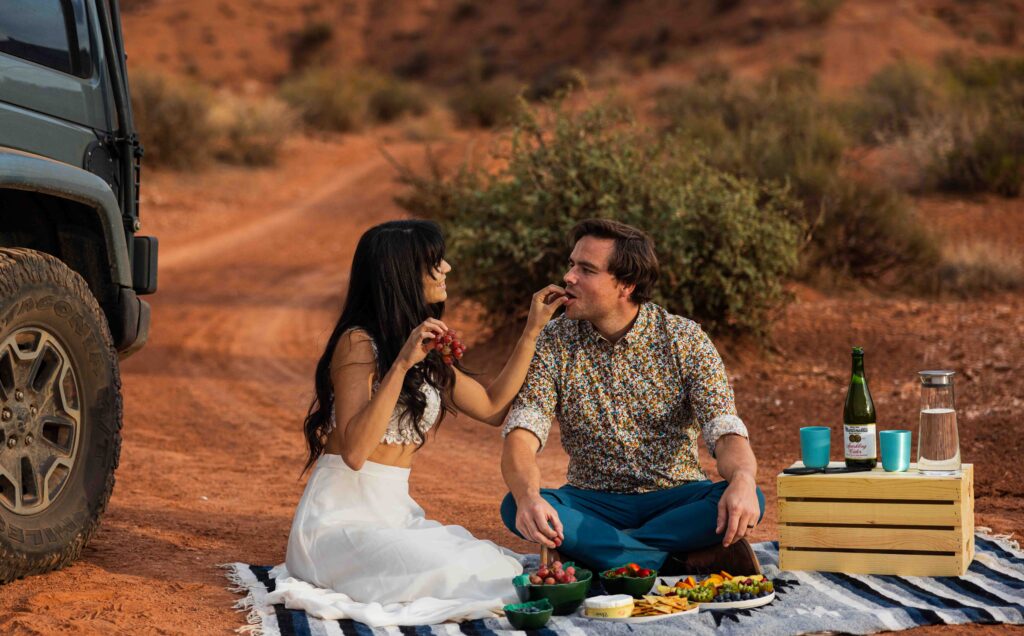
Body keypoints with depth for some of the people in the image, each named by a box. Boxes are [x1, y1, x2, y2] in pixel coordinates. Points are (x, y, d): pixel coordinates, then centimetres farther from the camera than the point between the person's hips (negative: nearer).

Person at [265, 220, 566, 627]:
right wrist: (401, 365, -27)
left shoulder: (425, 351, 14)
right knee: (451, 574, -30)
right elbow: (355, 451, -23)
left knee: (502, 572, -13)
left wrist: (533, 331, 17)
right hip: (341, 520, -8)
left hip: (395, 515, 8)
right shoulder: (358, 343, -12)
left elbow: (493, 407, 19)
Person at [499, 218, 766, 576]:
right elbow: (521, 437, -14)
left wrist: (743, 480, -39)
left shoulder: (684, 339, -6)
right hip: (594, 502, 1)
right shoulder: (554, 342, -4)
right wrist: (528, 497, -38)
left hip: (674, 498, -1)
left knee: (744, 501, -30)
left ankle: (594, 550, -22)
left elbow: (725, 433, -14)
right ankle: (685, 564, -30)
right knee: (515, 507, -29)